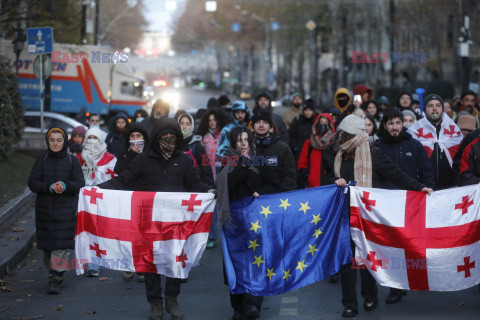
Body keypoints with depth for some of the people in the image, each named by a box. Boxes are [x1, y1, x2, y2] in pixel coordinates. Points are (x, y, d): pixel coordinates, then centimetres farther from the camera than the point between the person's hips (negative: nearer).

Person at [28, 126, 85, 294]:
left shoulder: (72, 160, 3)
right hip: (44, 209, 2)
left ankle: (55, 280, -8)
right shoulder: (41, 160, 6)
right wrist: (49, 186, -19)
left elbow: (80, 184, -1)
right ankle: (53, 271, 22)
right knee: (47, 245, 3)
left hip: (65, 209, -2)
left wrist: (65, 185, -21)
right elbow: (32, 183, -1)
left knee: (60, 245, -10)